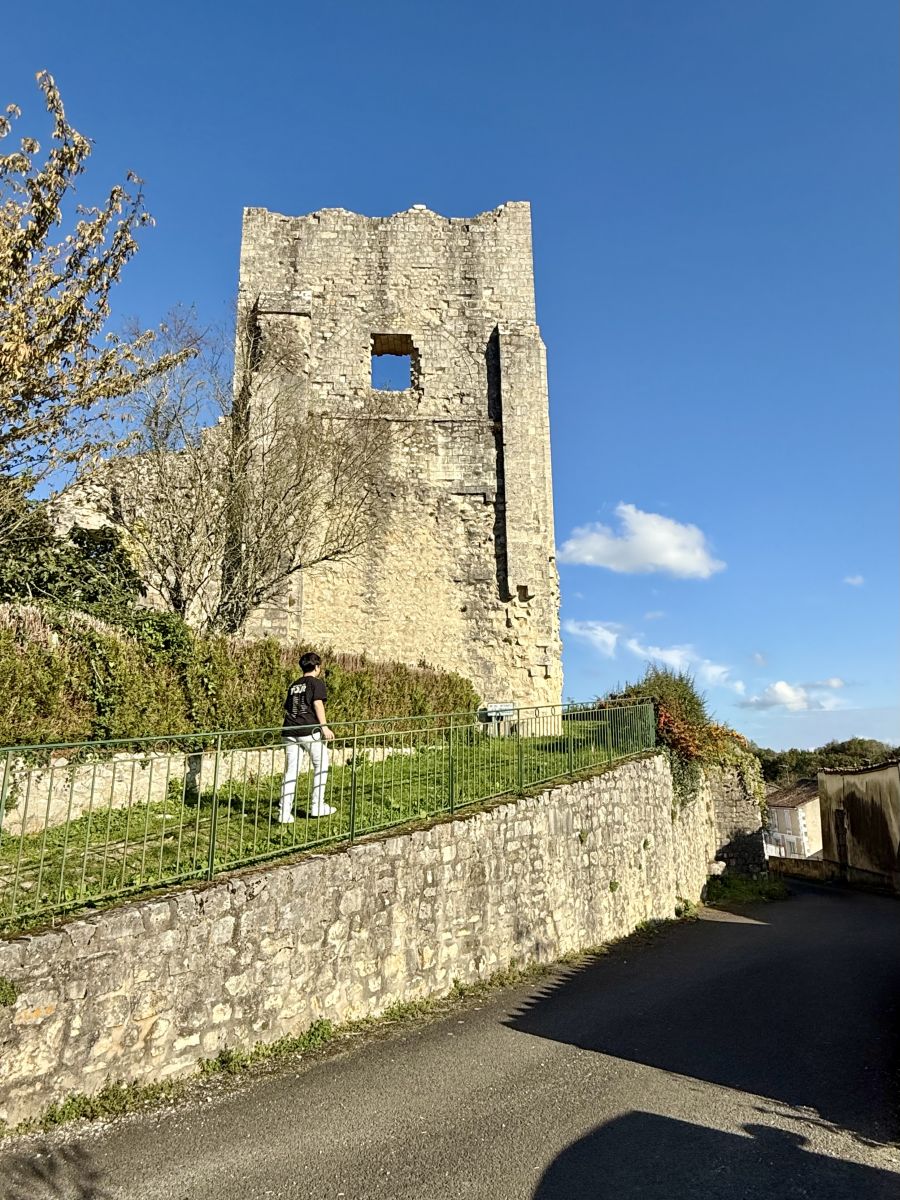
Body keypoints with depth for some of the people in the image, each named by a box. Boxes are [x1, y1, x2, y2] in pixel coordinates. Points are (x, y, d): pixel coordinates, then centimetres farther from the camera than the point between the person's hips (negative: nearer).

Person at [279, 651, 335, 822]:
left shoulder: (293, 685, 21)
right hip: (309, 731, -6)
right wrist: (324, 726, -15)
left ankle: (284, 813, 1)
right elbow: (317, 703, -11)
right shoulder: (317, 682, 2)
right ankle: (317, 806, 12)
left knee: (291, 771, 6)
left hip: (290, 731, 6)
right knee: (321, 765, 11)